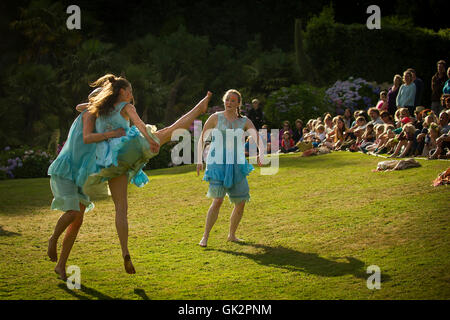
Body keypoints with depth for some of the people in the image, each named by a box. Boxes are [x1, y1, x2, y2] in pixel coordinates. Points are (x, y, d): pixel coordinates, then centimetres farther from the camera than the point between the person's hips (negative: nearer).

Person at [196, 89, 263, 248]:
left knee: (241, 202, 4)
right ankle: (205, 237, -10)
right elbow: (202, 138, 6)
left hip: (236, 164, 4)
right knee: (218, 200, -17)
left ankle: (232, 235, 23)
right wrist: (199, 160, -2)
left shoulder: (244, 121, 7)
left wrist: (261, 152, -29)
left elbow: (256, 136, -9)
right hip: (217, 163, -4)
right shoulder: (216, 118, 2)